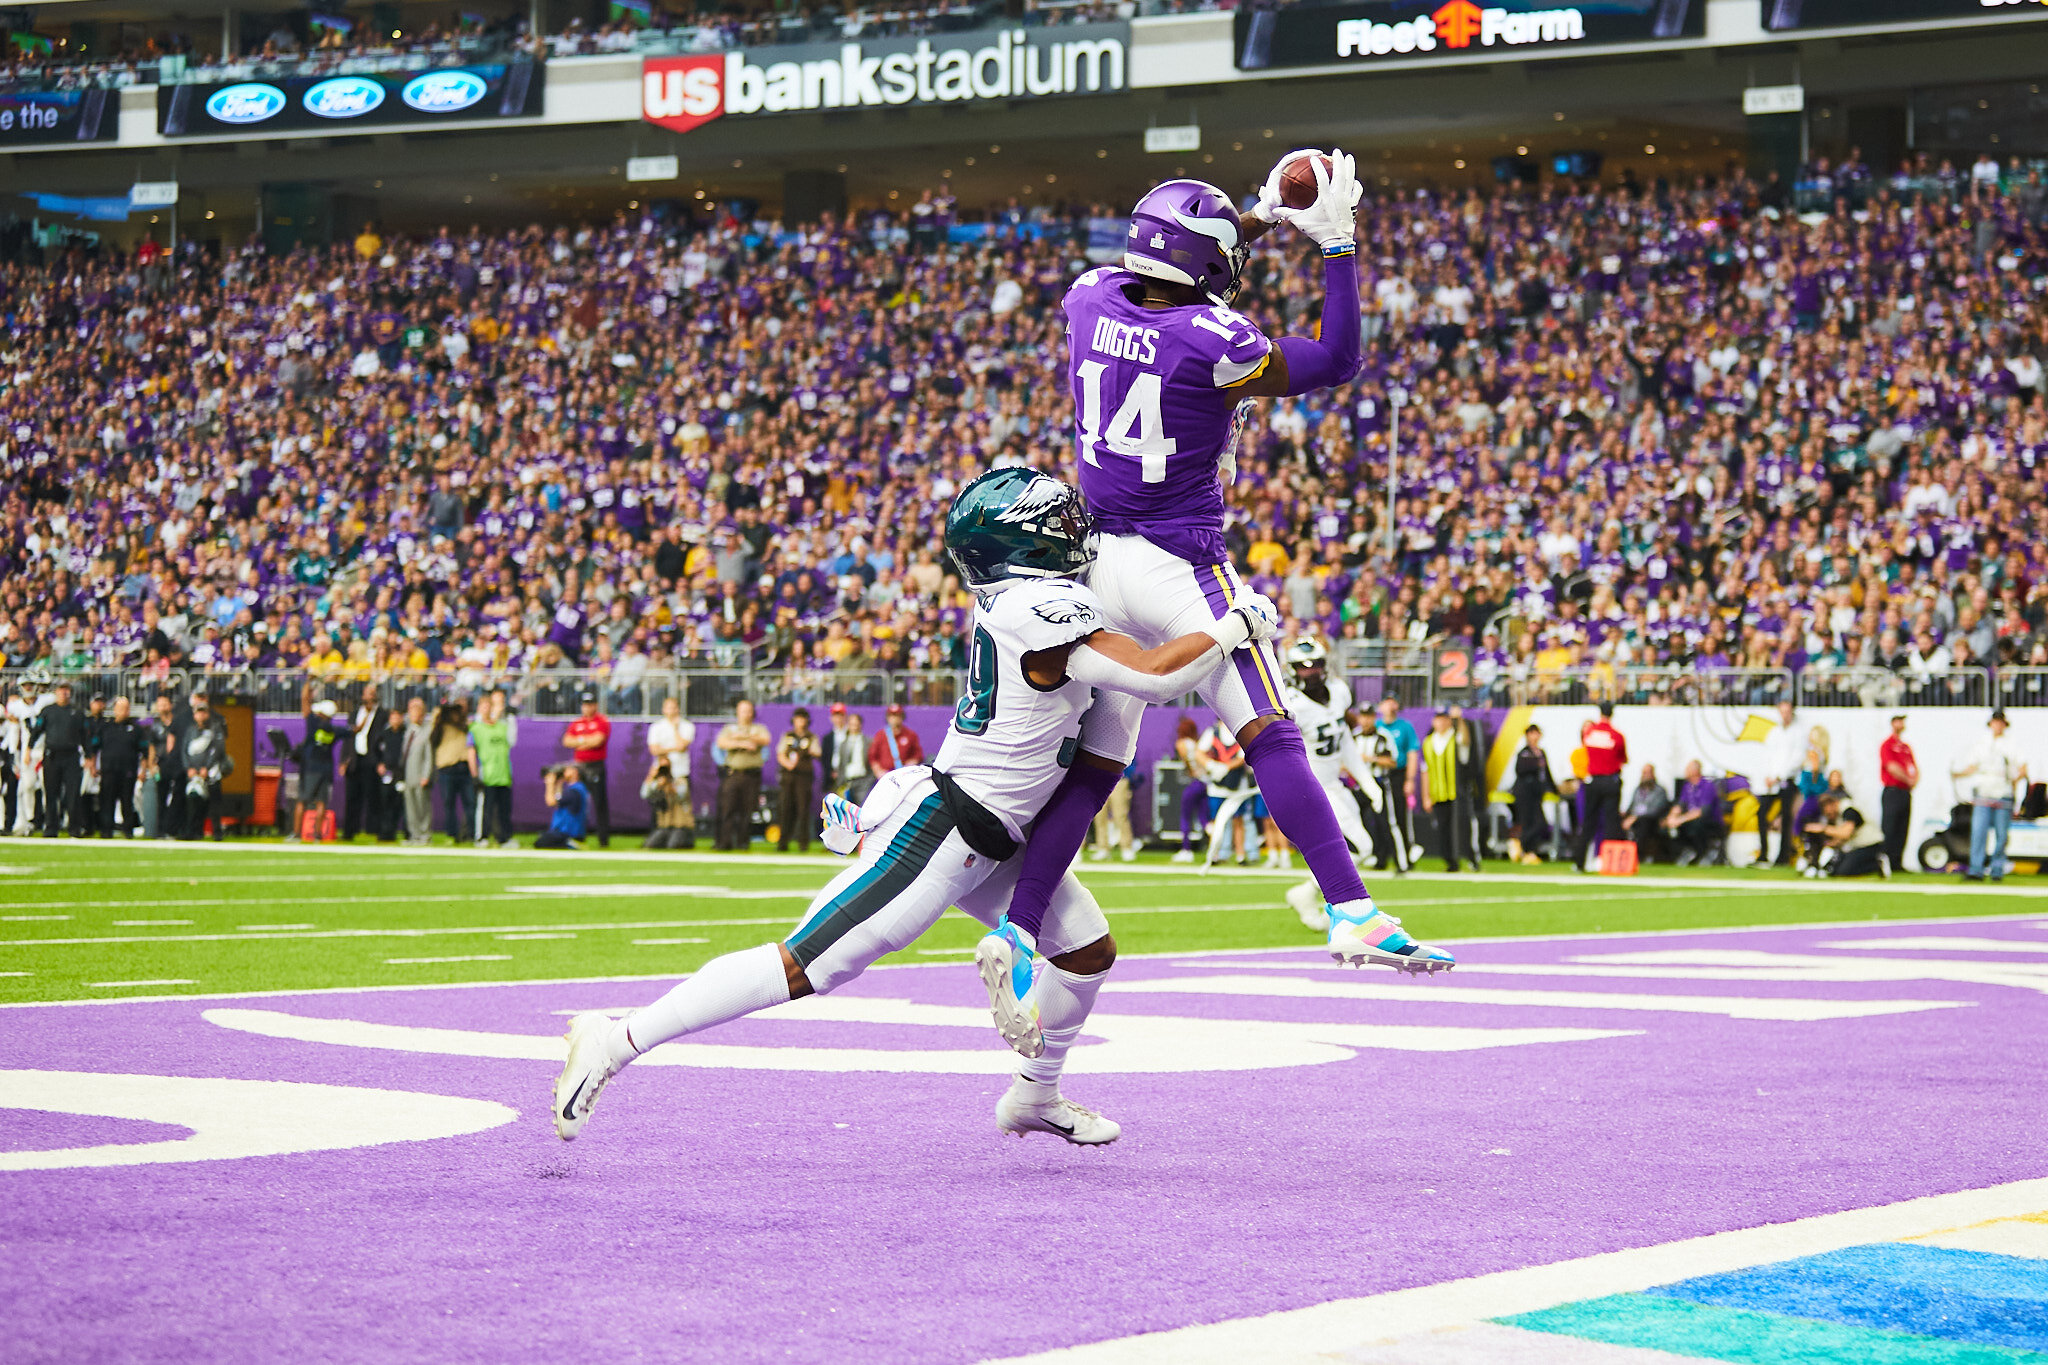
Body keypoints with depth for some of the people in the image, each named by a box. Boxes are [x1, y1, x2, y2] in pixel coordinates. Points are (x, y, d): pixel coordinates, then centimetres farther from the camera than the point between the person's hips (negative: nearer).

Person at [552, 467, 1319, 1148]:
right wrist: (1234, 627, -11)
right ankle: (617, 1043, -6)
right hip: (939, 837, -10)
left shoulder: (1019, 605, 8)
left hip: (988, 840, 10)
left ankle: (1035, 1097, 36)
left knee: (1088, 950, 16)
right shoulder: (1043, 611, -20)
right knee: (802, 968, -9)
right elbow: (1156, 676, -23)